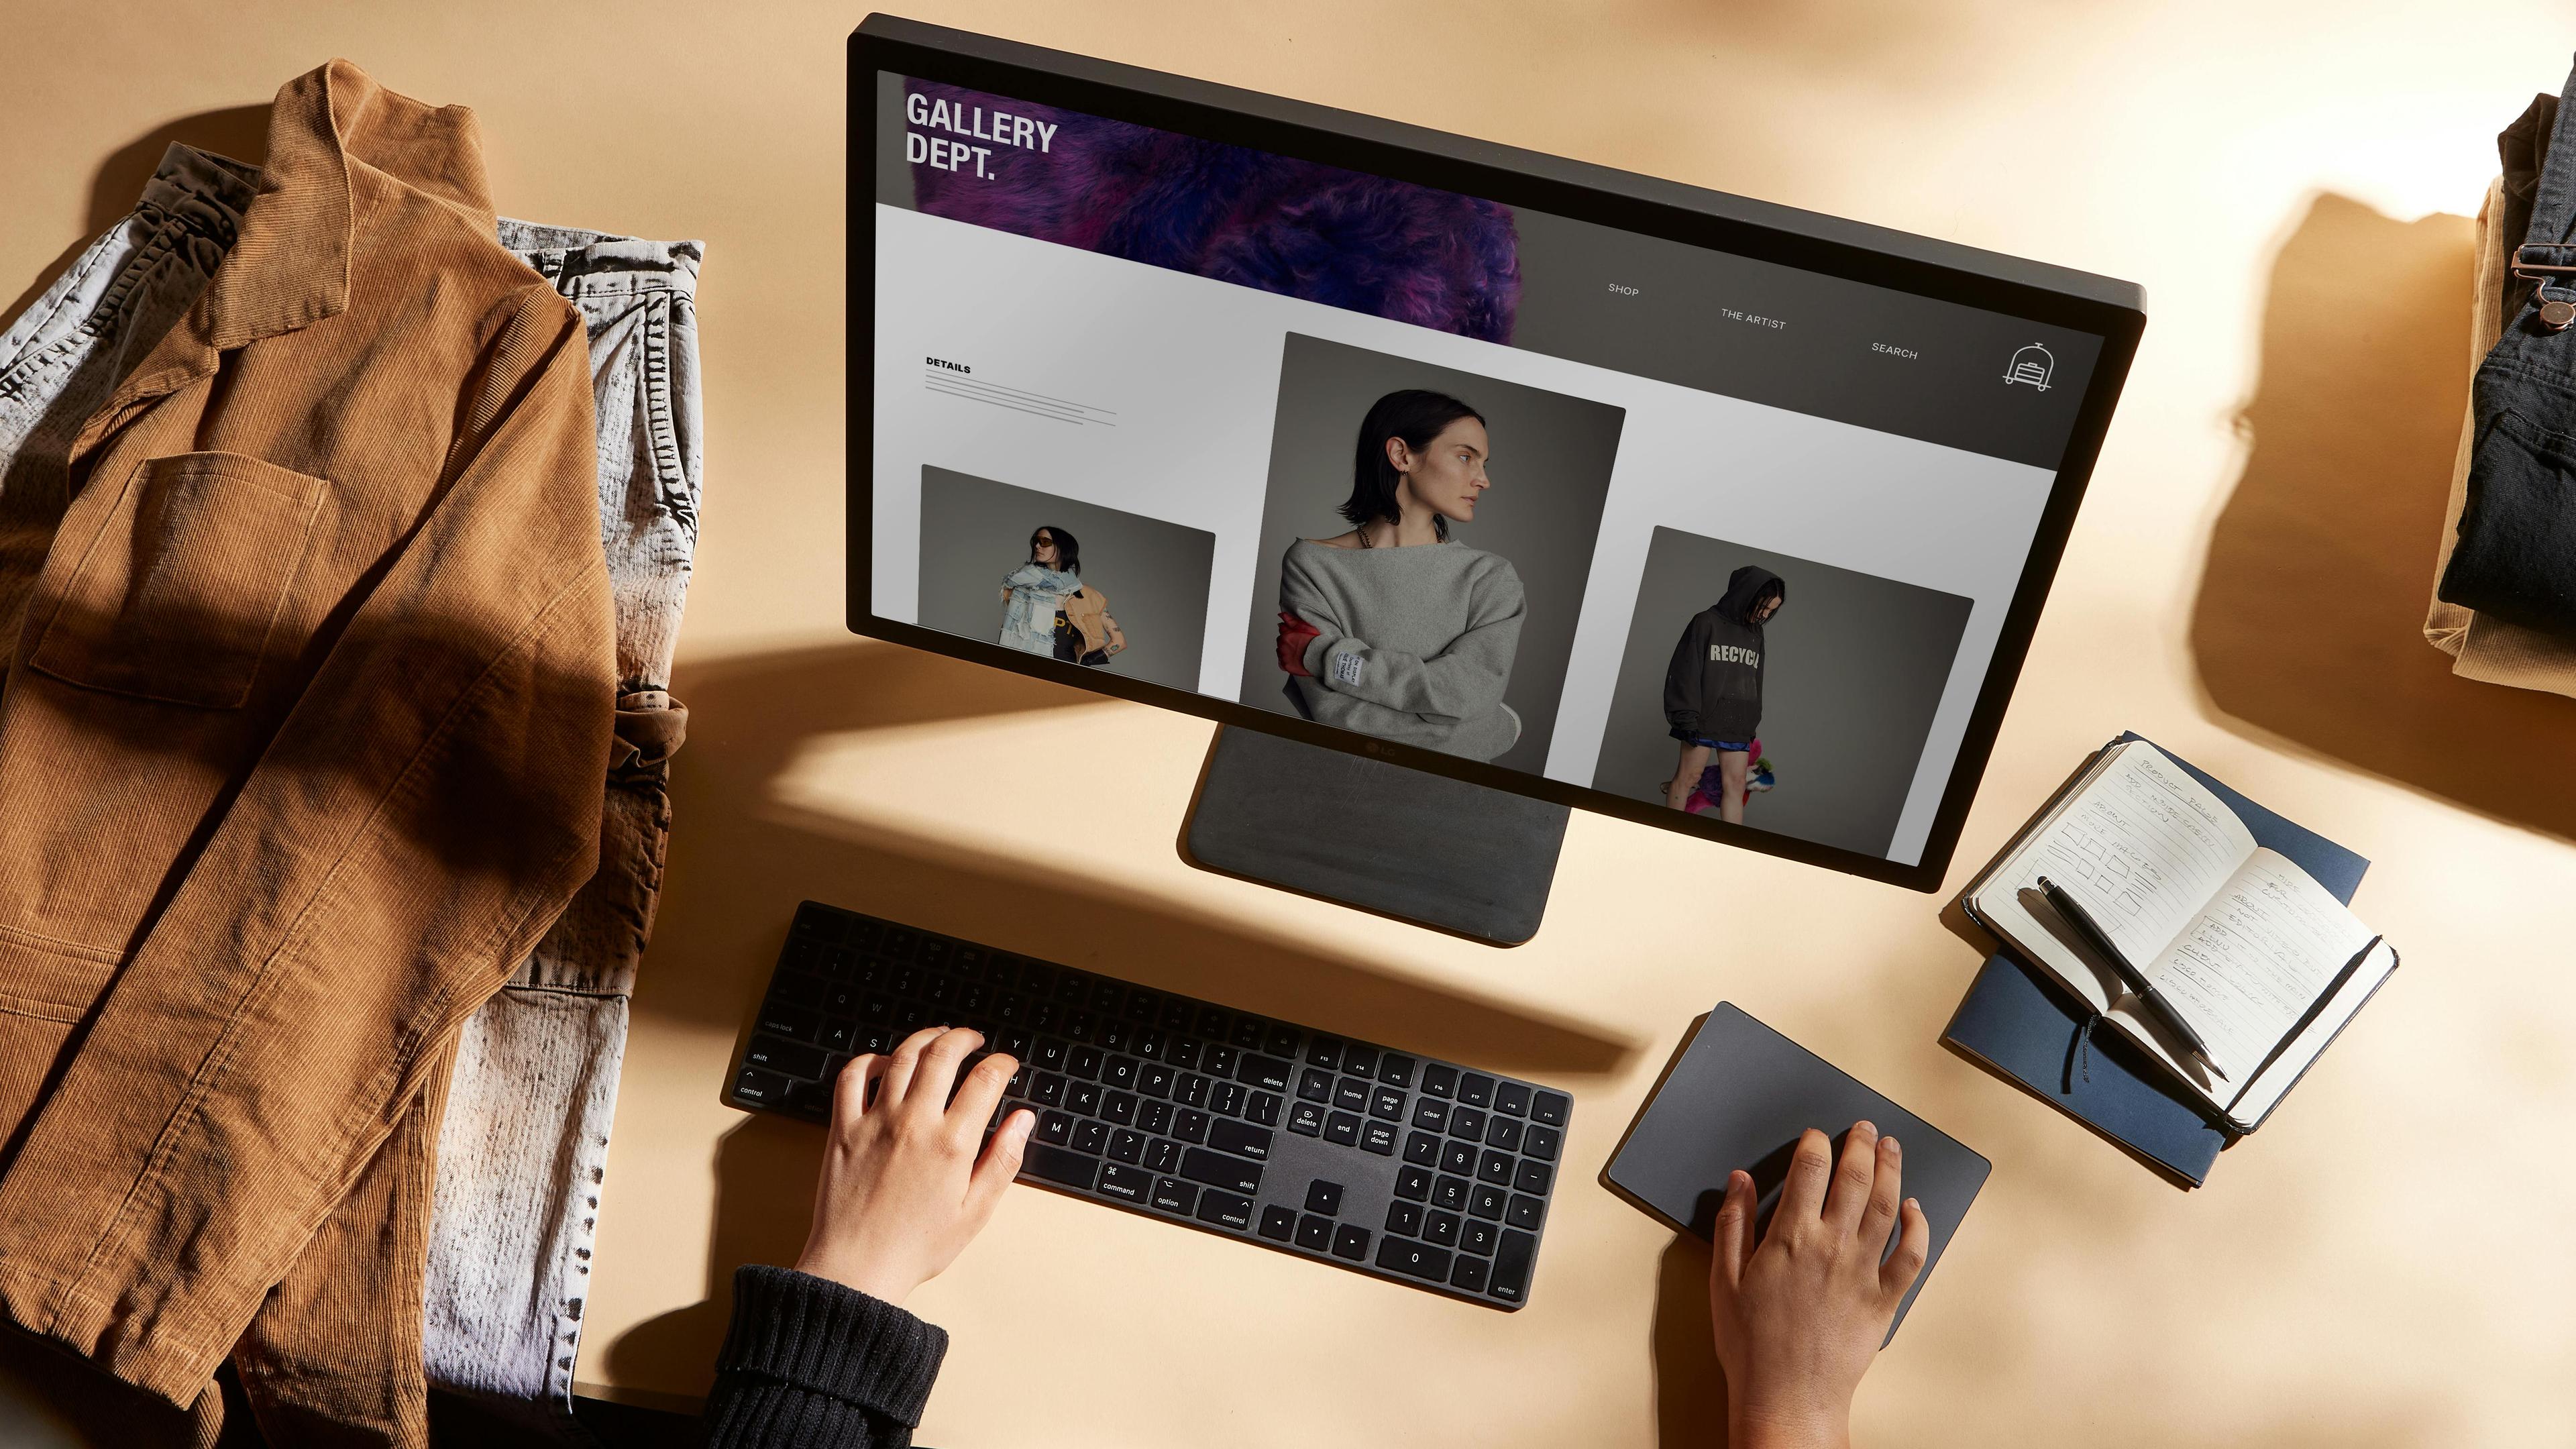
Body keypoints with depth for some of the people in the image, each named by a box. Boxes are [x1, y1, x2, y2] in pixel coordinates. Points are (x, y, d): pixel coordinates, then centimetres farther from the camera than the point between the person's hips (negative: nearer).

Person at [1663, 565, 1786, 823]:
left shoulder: (1756, 634, 15)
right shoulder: (1707, 623, -5)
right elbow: (1685, 671, -9)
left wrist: (1753, 722, 16)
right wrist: (1687, 718, -14)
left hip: (1738, 725, 6)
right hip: (1704, 720, -6)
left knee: (1735, 784, 0)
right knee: (1688, 777, -2)